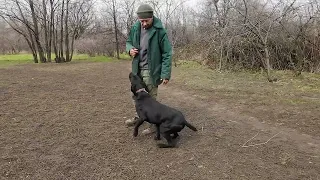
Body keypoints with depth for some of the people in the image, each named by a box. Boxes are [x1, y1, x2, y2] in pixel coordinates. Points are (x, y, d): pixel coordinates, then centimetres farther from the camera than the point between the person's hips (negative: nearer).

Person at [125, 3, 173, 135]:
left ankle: (154, 124, 15)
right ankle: (138, 116, 40)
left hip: (151, 70, -6)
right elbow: (128, 42, 17)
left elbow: (167, 53, -15)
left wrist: (165, 74, -19)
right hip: (137, 68, 6)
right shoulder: (135, 28, 0)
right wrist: (130, 49, -8)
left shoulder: (159, 31, -16)